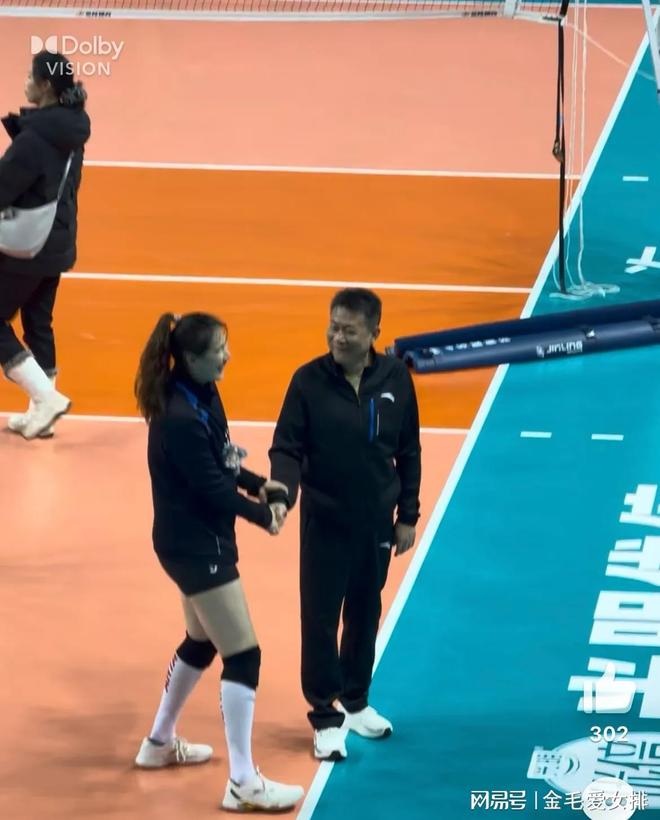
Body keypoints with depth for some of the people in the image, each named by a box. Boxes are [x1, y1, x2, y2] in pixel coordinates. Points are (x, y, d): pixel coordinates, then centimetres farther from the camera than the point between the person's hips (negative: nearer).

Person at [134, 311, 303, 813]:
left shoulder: (203, 395, 2)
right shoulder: (181, 419, -27)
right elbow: (212, 488, -22)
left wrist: (258, 484, -3)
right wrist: (262, 515, -7)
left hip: (198, 541, 10)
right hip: (196, 546, -10)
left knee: (202, 641, 25)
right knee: (242, 655, -7)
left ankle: (160, 743, 42)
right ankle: (243, 783, -2)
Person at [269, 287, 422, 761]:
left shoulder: (396, 379, -6)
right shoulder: (309, 380, -13)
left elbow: (408, 452, 3)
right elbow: (287, 447, -11)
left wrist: (408, 516, 5)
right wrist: (282, 494, -30)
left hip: (376, 521, 3)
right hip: (324, 521, -3)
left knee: (365, 613, 16)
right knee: (320, 618, 1)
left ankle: (356, 703, 33)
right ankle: (326, 717, 14)